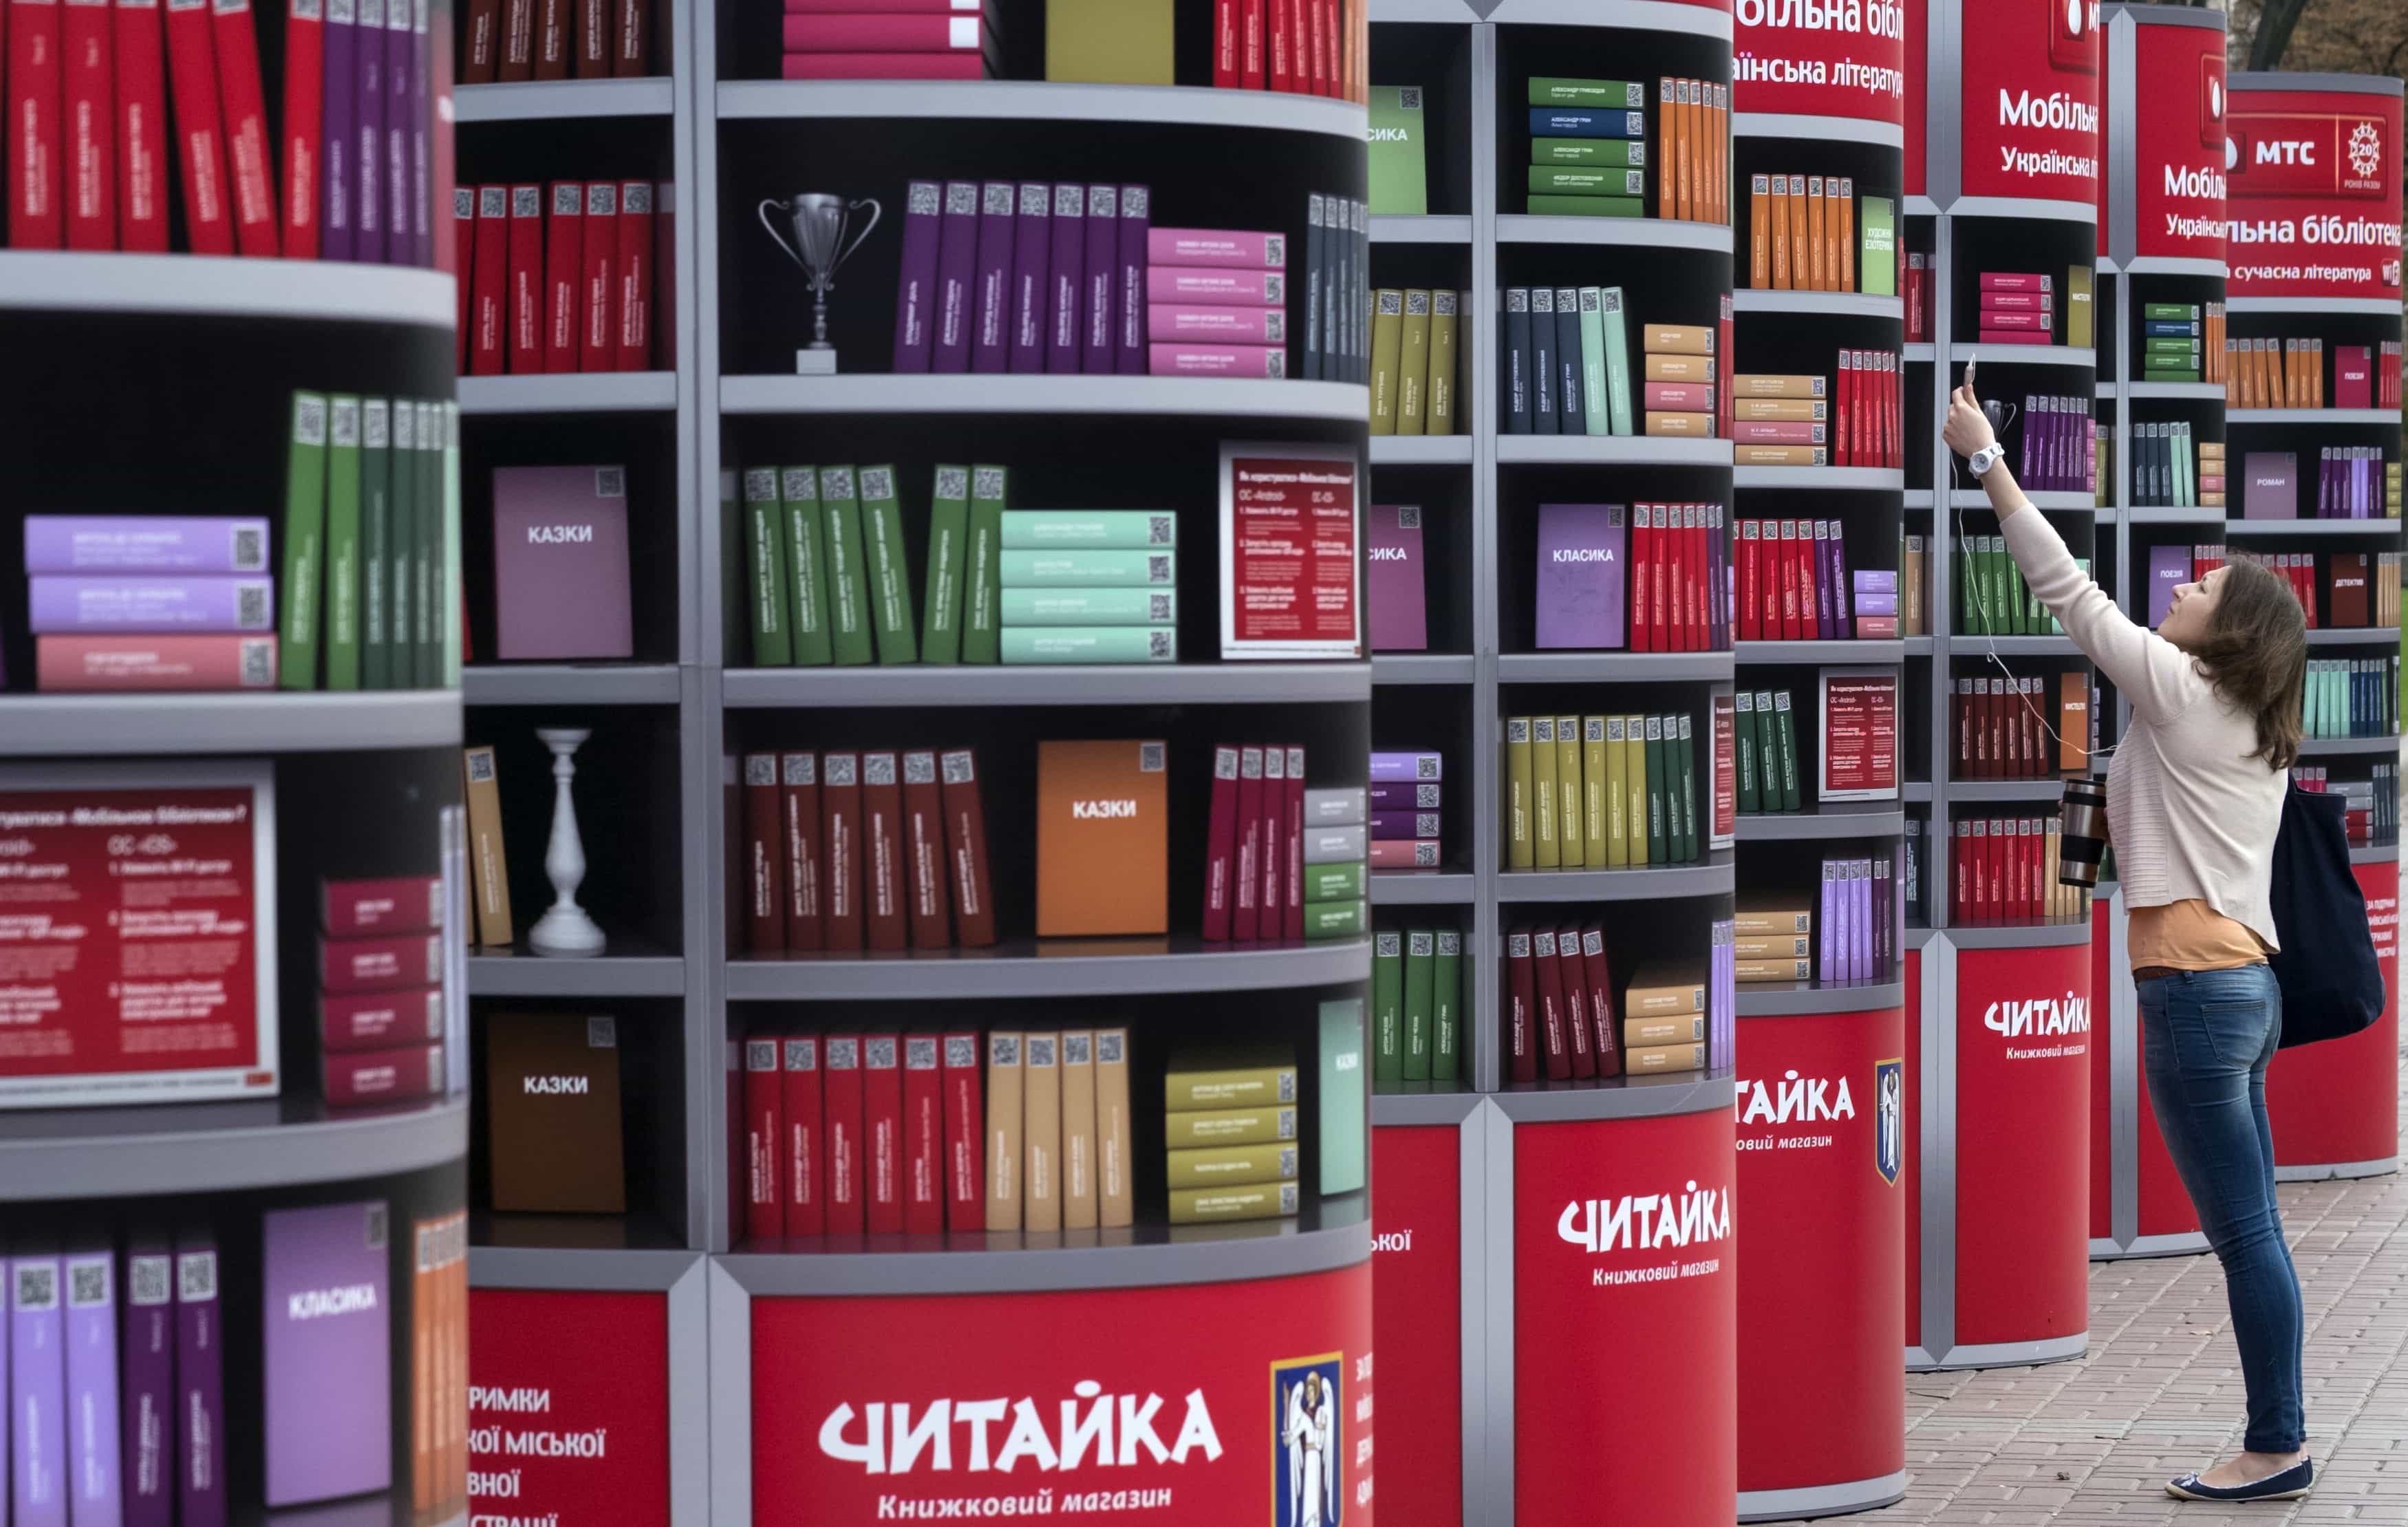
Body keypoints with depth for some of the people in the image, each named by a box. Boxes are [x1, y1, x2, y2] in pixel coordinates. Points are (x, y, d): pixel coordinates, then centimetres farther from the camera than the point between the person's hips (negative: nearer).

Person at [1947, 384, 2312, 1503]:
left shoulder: (2180, 693, -6)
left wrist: (1986, 461, -3)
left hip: (2196, 990, -9)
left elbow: (2068, 590, -7)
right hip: (2241, 984, 9)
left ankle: (2277, 1449, -3)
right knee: (2248, 1231, 10)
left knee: (2243, 1233, -6)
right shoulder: (2253, 735, 18)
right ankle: (2274, 1442, 12)